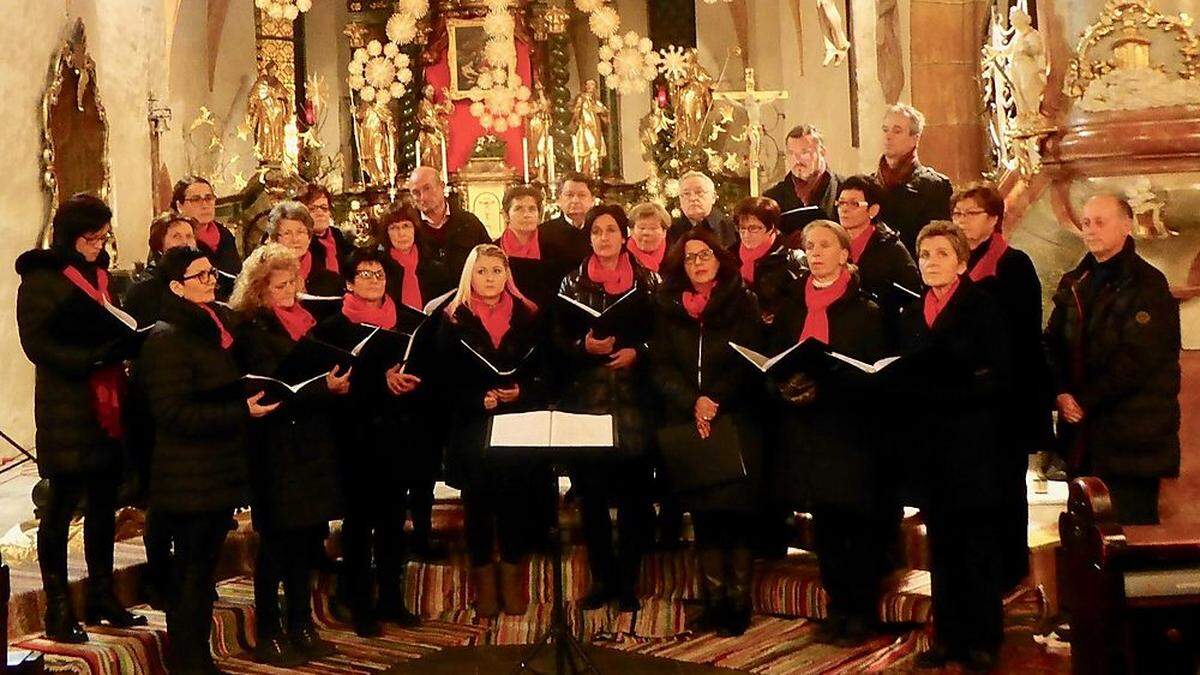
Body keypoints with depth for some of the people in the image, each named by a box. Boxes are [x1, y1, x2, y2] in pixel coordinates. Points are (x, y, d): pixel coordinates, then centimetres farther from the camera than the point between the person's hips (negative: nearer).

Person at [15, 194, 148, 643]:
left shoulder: (99, 275, 18)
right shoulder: (42, 278, -3)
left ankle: (102, 597, 20)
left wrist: (128, 342, 0)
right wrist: (92, 357, -23)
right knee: (61, 505, -2)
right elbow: (37, 344, -12)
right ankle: (58, 609, 3)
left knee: (104, 504, 10)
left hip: (107, 406, 7)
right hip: (66, 409, -7)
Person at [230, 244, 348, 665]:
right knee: (276, 542, 1)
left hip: (312, 445, 7)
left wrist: (338, 381, 0)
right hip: (277, 451, -7)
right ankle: (268, 634, 11)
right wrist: (324, 387, -26)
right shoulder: (253, 329, -9)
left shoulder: (304, 320, 14)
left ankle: (300, 625, 22)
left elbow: (324, 364, 20)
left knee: (309, 538, 10)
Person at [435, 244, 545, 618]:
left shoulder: (529, 316, 11)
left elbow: (545, 370, 9)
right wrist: (480, 400, -13)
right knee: (479, 491, -10)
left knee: (515, 486, -12)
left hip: (520, 422, 1)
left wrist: (522, 393, -9)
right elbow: (447, 381, 2)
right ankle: (483, 573, 2)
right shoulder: (454, 321, 7)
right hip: (472, 425, -1)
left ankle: (513, 570, 1)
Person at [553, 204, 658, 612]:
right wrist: (585, 346, -12)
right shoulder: (573, 283, 9)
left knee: (634, 490, 0)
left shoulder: (646, 281, 6)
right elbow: (559, 339, 6)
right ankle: (601, 577, 12)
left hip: (633, 397, -1)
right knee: (591, 490, 1)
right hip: (587, 397, 1)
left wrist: (636, 352, -12)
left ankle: (627, 578, 11)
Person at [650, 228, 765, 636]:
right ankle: (714, 599, 11)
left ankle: (739, 601, 2)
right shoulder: (667, 307, 9)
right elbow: (660, 368, 3)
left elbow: (748, 362, -5)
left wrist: (715, 401, -16)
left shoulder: (742, 303, 3)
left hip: (736, 422, -2)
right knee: (703, 514, 4)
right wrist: (693, 403, -12)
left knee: (735, 512, -4)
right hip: (687, 425, 3)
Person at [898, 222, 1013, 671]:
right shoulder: (912, 314, 15)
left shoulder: (984, 309, -3)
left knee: (978, 547, 0)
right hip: (929, 448, 5)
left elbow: (999, 380, -10)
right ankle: (949, 637, 16)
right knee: (942, 548, 8)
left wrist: (951, 390, -21)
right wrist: (902, 386, -7)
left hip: (973, 447, -5)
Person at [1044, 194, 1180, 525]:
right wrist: (1061, 393, -6)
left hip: (1130, 435, -6)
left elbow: (1136, 360, -15)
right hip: (1082, 432, 6)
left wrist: (1086, 401, -13)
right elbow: (1053, 343, 11)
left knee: (1130, 526, -4)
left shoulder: (1147, 285, -7)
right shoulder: (1074, 284, 15)